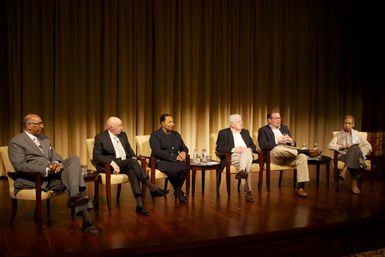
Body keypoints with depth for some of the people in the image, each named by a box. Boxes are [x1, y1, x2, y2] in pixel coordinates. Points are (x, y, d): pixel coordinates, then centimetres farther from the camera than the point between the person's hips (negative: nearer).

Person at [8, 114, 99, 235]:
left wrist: (57, 163, -9)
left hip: (53, 172, 6)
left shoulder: (45, 139, 23)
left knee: (74, 159, -21)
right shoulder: (16, 142, -2)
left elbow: (55, 156, 18)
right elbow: (20, 166, -15)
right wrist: (47, 170, -23)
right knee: (73, 181, -26)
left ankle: (75, 196, -33)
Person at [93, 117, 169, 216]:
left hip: (125, 164, 5)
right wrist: (112, 162, -26)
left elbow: (129, 150, 23)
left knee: (132, 171, -32)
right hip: (109, 166, -5)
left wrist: (134, 158, -1)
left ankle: (139, 204, -40)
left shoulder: (123, 135, 16)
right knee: (132, 162, -32)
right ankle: (152, 188, -36)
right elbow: (96, 156, -12)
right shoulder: (100, 137, -3)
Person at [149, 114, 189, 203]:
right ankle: (179, 192, -9)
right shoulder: (155, 135, -1)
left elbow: (184, 148, 21)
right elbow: (157, 152, -13)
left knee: (184, 167, -30)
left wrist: (184, 152, -5)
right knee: (173, 169, -36)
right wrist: (174, 158, -18)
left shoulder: (176, 134, 19)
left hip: (176, 161, 5)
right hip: (161, 161, -5)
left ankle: (177, 191, -9)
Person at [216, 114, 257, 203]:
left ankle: (242, 172, -46)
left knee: (247, 151, -32)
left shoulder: (245, 132, 23)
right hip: (233, 156, -4)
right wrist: (233, 149, -16)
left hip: (247, 155, 4)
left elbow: (253, 146, 19)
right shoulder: (223, 133, 8)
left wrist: (249, 149, -5)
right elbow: (219, 148, -4)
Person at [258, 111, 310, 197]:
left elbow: (292, 144, 18)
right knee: (278, 148, -39)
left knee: (303, 157, -25)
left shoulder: (284, 128, 23)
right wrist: (277, 141, -18)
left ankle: (300, 187, -27)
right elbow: (263, 146, -10)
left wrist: (291, 142, -6)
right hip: (274, 156, -5)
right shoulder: (263, 130, 7)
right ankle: (299, 151, -18)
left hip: (287, 156, 5)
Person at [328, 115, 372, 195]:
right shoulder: (338, 135, 16)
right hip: (343, 155, -1)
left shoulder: (357, 134, 19)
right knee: (355, 161, -37)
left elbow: (368, 146, 12)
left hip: (357, 155, 1)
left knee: (355, 148, -37)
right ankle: (354, 184, -38)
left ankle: (345, 169, -42)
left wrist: (359, 150, -7)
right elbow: (331, 145, 1)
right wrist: (343, 147, -14)